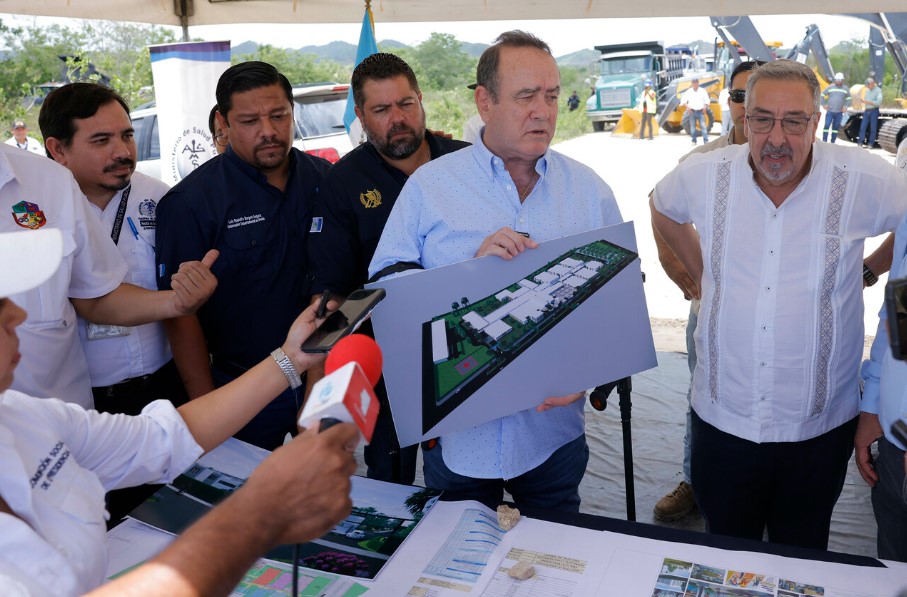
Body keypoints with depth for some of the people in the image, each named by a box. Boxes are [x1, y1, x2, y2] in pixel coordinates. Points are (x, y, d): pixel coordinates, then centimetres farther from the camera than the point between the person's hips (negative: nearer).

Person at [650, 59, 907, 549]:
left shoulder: (863, 181, -11)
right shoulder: (704, 175, -5)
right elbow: (663, 209, 17)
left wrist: (866, 272, 4)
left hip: (819, 429, -1)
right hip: (722, 421, 1)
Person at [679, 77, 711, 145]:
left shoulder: (703, 91, 5)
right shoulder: (688, 92, 3)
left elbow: (707, 100, 10)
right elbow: (683, 100, 2)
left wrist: (705, 106, -6)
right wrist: (687, 106, -12)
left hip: (700, 111, -1)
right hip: (692, 111, 1)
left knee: (703, 126, -7)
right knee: (692, 127, 4)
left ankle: (706, 141, -10)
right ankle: (694, 141, 15)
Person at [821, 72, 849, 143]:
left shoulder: (845, 89, 9)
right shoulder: (830, 87, 3)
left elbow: (849, 99, 18)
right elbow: (822, 95, 9)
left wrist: (845, 106, 3)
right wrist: (823, 105, 0)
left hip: (839, 112, 2)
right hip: (830, 111, -2)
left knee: (836, 127, 5)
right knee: (826, 125, -11)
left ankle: (833, 142, 10)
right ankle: (824, 141, -7)